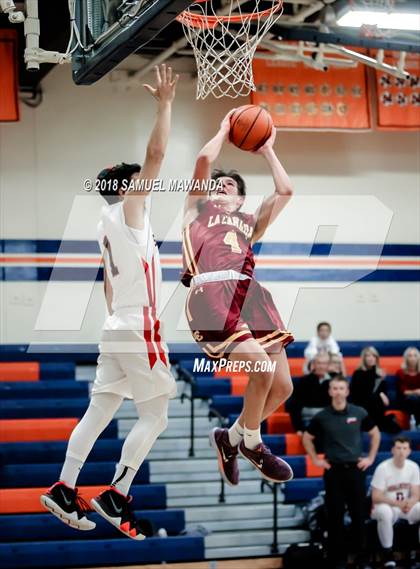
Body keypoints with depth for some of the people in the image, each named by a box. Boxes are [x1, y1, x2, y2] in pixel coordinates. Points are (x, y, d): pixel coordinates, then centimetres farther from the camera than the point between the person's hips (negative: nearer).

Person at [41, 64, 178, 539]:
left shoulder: (109, 225, 15)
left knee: (99, 411, 9)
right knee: (155, 417, -3)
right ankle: (116, 496, -8)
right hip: (139, 331, -9)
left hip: (116, 329, 9)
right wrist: (164, 103, -15)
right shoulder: (128, 211, -10)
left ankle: (64, 490, 7)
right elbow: (156, 153, -19)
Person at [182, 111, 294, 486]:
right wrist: (225, 129, 25)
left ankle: (230, 438, 22)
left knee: (283, 386, -3)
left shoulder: (250, 222, 32)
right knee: (262, 367, -22)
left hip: (250, 293, 5)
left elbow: (285, 191, 24)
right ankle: (251, 444, 3)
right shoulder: (197, 209, 23)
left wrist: (267, 151, 36)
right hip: (211, 294, -5)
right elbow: (204, 159, 10)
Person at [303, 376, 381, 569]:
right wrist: (316, 459, 5)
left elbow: (375, 434, 13)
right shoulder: (322, 417, -2)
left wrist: (371, 458, 6)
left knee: (359, 515, 3)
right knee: (335, 517, 2)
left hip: (355, 469, 0)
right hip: (333, 471, 0)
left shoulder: (359, 413, 0)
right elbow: (307, 438, 12)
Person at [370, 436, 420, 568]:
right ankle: (388, 555, -25)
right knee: (384, 512, -39)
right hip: (386, 506, -4)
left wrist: (409, 503, -27)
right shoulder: (383, 468, -15)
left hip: (406, 507, 4)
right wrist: (398, 503, -27)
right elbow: (376, 497, -16)